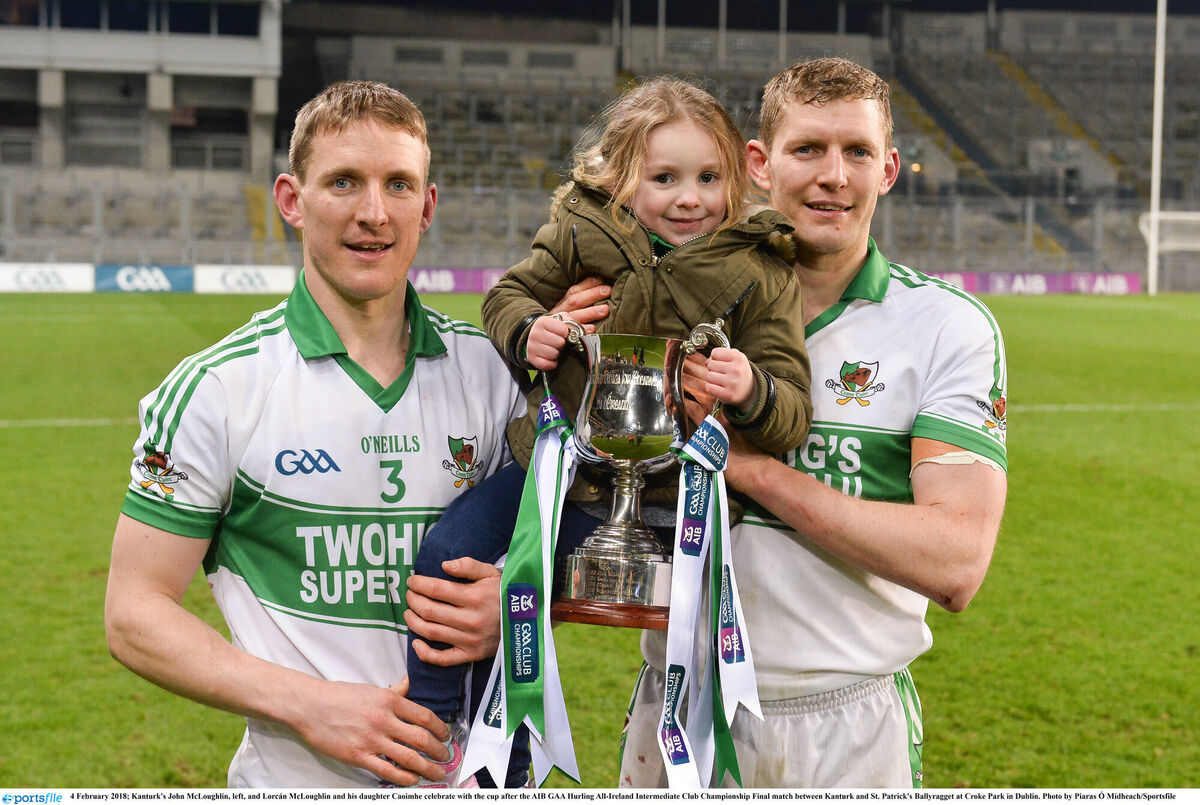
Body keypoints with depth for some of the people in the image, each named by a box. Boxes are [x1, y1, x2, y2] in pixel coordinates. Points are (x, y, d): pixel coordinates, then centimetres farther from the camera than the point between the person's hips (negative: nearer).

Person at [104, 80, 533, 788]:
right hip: (297, 780, -3)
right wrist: (305, 703, -20)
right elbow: (135, 613, -9)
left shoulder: (490, 369, -1)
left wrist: (514, 604, -12)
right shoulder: (217, 389, -11)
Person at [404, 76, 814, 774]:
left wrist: (751, 392, -32)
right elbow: (510, 293, 12)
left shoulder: (760, 277, -7)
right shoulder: (580, 235, -3)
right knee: (450, 555, -8)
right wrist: (525, 330, -12)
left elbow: (792, 414, -8)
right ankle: (433, 724, 13)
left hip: (667, 503, -2)